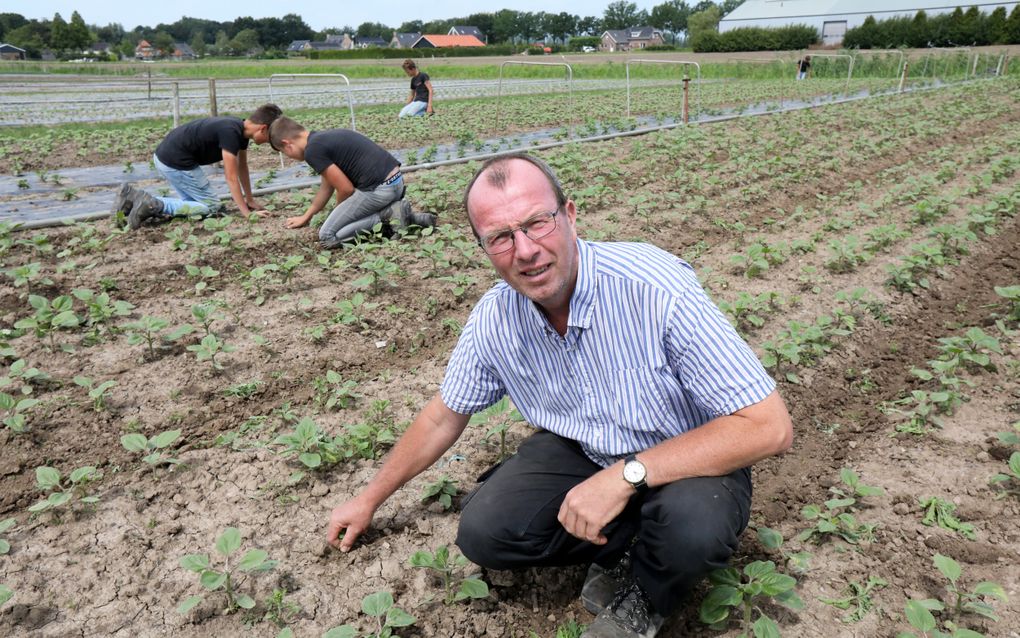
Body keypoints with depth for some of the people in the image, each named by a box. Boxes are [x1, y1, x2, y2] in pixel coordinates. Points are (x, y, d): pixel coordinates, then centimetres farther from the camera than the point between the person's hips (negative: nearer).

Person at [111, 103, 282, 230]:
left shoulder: (242, 130, 6)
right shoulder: (231, 133, -22)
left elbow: (242, 167, 16)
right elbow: (231, 177, -22)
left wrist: (250, 200, 19)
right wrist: (246, 213, -20)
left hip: (164, 156, 10)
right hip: (176, 162, -10)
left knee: (193, 202, 18)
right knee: (212, 206, -3)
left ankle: (133, 196, 7)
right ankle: (154, 205, -15)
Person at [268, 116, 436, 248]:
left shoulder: (312, 150, -9)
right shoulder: (325, 138, 21)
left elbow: (346, 189, -7)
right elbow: (327, 186, 31)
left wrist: (339, 213, 14)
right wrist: (306, 217, 40)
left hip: (379, 189, -9)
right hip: (396, 181, 9)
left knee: (328, 237, 1)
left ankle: (388, 215, -7)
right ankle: (411, 217, 12)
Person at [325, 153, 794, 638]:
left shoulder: (656, 289, -32)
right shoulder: (494, 318, -14)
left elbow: (769, 426, -30)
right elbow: (443, 416, 4)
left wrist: (626, 476, -35)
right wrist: (370, 498, 13)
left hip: (686, 461, -3)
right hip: (580, 452, 4)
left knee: (693, 523, -35)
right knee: (483, 532, -16)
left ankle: (643, 598, 1)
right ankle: (622, 545, 7)